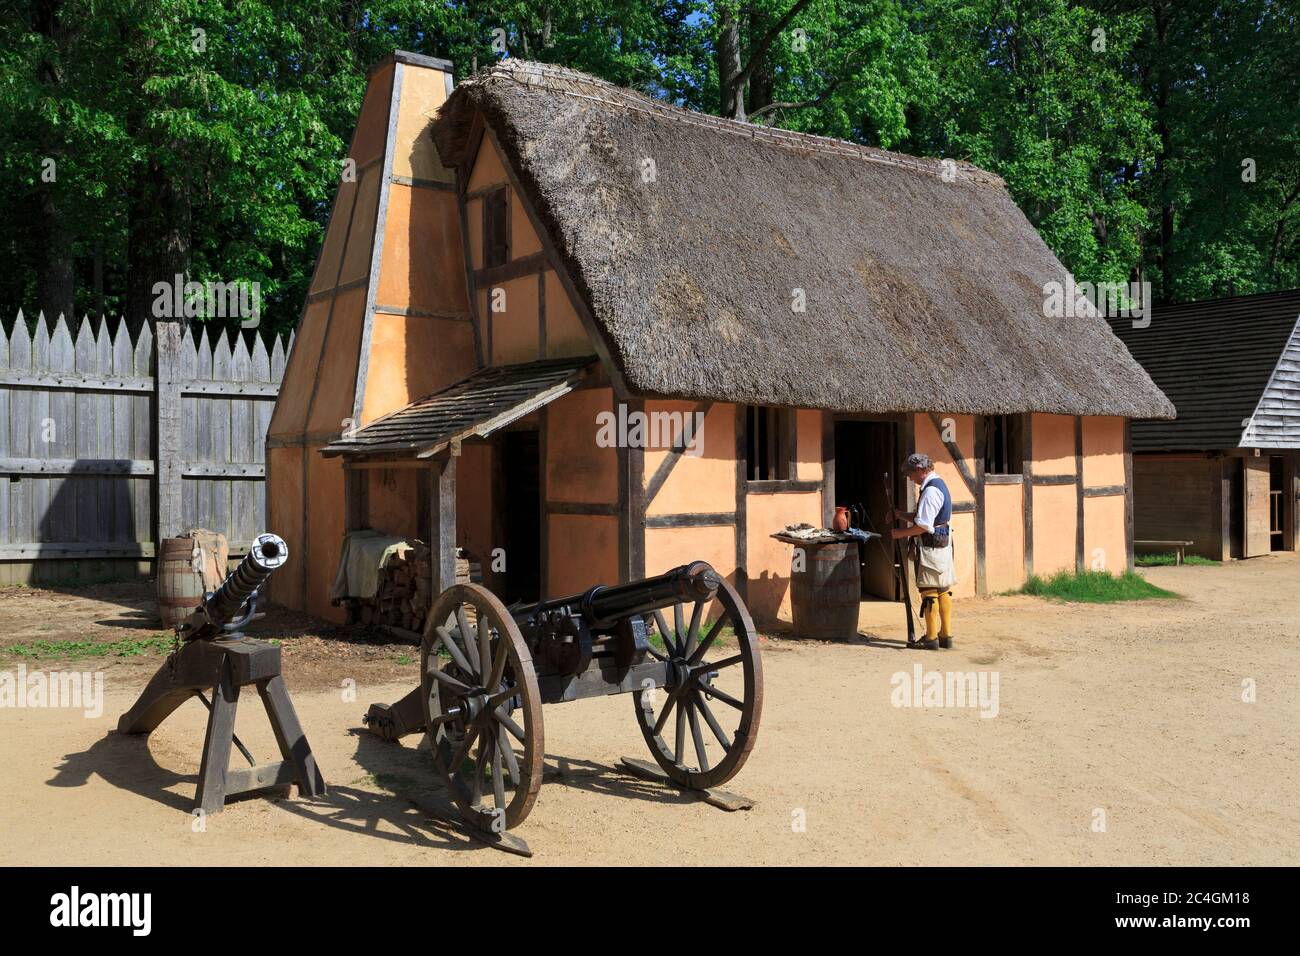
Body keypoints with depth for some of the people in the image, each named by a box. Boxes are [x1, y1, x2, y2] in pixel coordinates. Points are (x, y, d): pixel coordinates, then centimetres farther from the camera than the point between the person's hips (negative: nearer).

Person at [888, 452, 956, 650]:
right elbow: (922, 517, 22)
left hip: (931, 547, -10)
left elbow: (923, 526, -21)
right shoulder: (939, 485, 15)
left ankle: (932, 638, 0)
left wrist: (899, 533, -10)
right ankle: (946, 635, 16)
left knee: (929, 591, -4)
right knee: (943, 590, 11)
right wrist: (899, 515, 13)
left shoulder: (930, 491, -17)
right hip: (944, 545, 10)